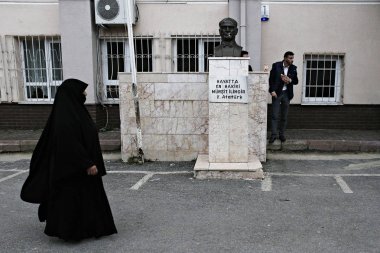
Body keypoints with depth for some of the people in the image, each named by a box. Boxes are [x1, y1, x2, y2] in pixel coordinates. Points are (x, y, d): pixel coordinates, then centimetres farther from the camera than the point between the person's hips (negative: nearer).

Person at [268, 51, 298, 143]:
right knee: (275, 115, -3)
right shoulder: (276, 66, -5)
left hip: (287, 93, 3)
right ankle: (274, 134, 2)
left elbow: (296, 81, 8)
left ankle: (282, 134, 18)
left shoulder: (293, 68, 4)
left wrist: (290, 80, -13)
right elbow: (271, 79, -4)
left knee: (284, 116, 8)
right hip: (276, 93, -3)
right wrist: (272, 90, -13)